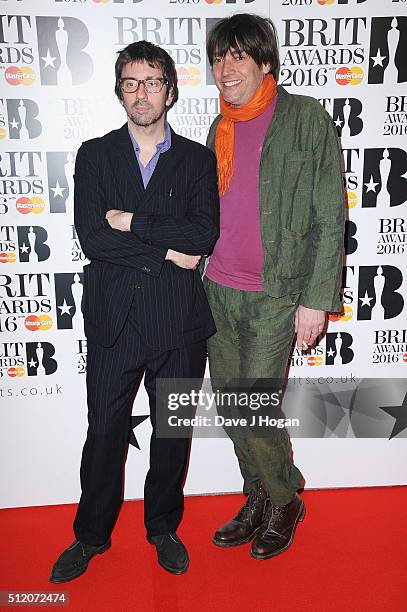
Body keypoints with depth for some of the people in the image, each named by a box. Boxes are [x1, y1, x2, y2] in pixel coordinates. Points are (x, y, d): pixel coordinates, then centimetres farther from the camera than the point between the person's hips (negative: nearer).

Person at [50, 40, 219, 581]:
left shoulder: (198, 160, 6)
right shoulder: (94, 155, 6)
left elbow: (204, 235, -9)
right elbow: (92, 238, -8)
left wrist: (132, 222, -13)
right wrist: (166, 252, -11)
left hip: (178, 319, 1)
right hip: (113, 318, 0)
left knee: (173, 430, 13)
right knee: (105, 433, 9)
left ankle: (164, 526, 37)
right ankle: (92, 535, 33)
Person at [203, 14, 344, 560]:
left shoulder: (306, 119, -5)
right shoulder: (221, 127, 12)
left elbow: (329, 217, -8)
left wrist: (316, 299, -13)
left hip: (273, 294, -6)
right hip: (218, 290, 6)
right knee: (230, 404, 11)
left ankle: (286, 501, 26)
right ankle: (257, 500, 33)